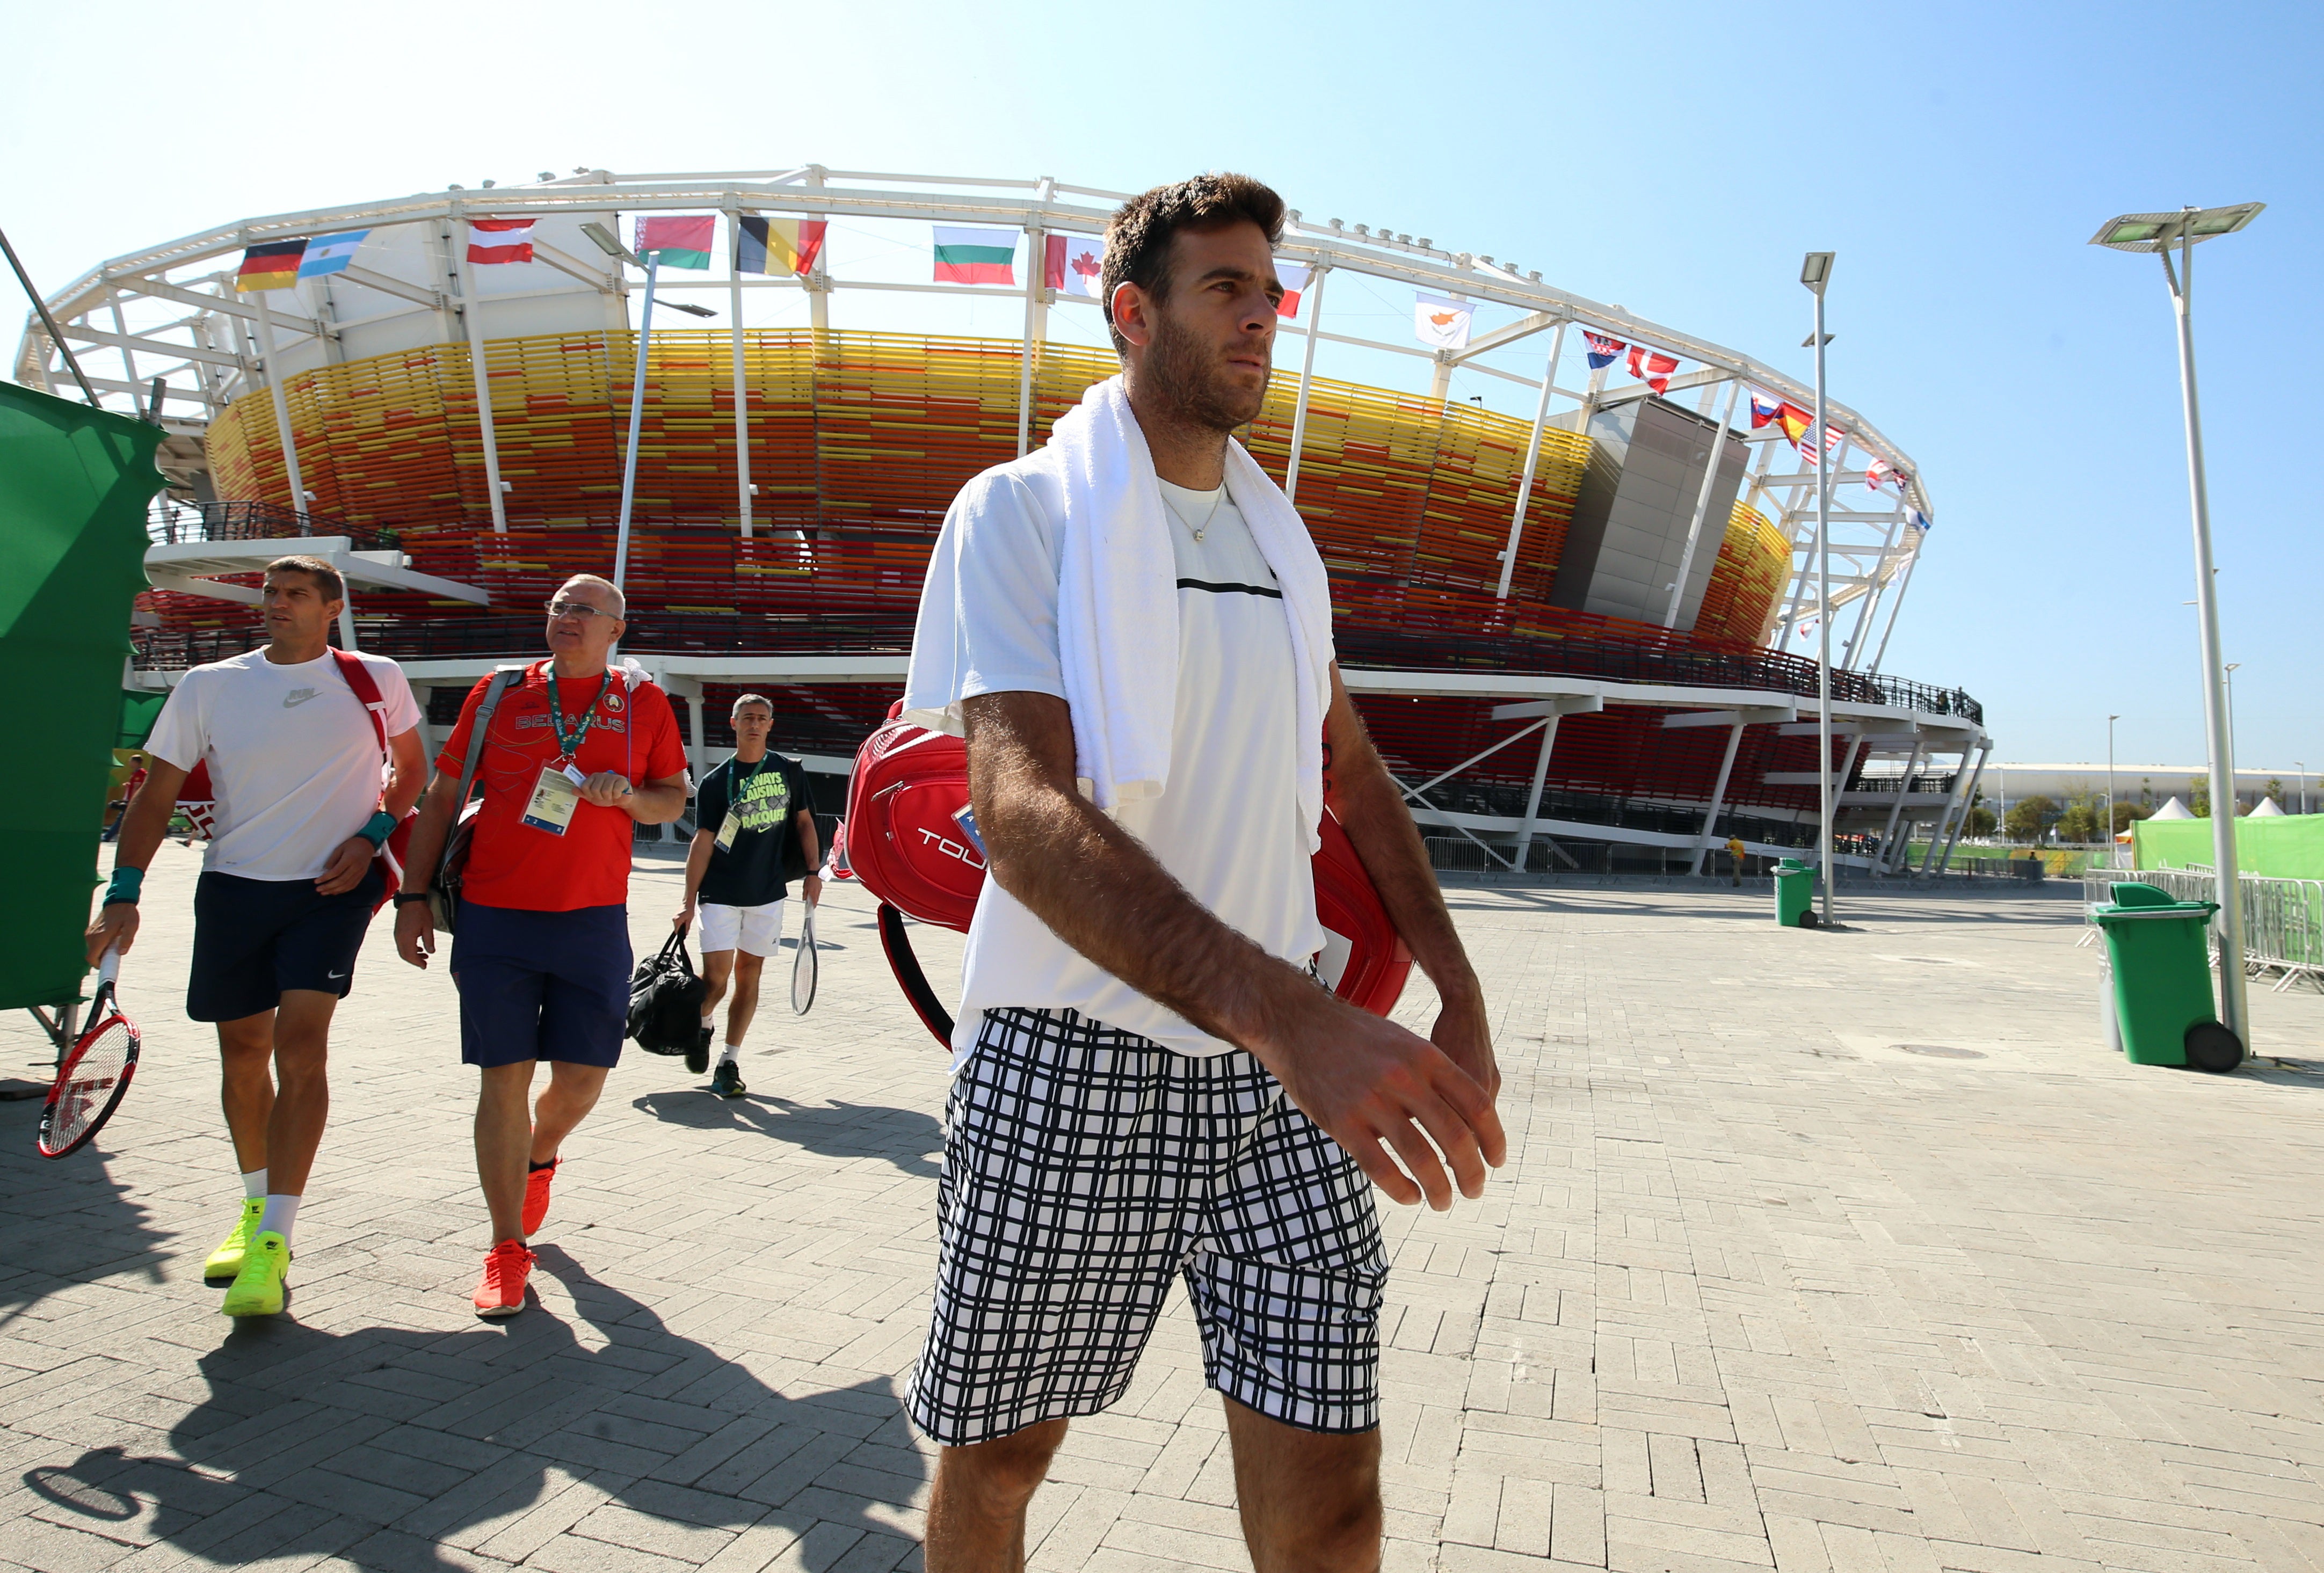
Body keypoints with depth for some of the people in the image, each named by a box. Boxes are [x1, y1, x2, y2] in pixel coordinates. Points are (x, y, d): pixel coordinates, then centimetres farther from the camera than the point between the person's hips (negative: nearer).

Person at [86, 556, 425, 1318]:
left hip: (332, 886, -3)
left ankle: (273, 1244, -10)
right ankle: (256, 1207, 32)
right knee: (243, 1053, 11)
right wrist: (123, 894, -5)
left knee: (301, 1044, -14)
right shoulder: (208, 686, 3)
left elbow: (412, 765, 14)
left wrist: (372, 835, -3)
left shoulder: (376, 680, 1)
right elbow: (155, 795, 5)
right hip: (234, 885, 3)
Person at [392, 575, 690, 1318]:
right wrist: (413, 896, 4)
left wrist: (628, 796, -10)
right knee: (504, 1079, 0)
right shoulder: (499, 693, 5)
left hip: (594, 921, 1)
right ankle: (508, 1249, 14)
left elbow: (675, 799, 13)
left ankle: (539, 1156, 39)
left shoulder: (644, 703, 6)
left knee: (582, 1078, 4)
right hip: (494, 919, 0)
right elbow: (440, 796, 8)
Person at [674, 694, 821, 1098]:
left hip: (768, 893, 2)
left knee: (749, 973, 5)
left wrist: (812, 872, 5)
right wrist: (689, 900, -7)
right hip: (721, 894, -2)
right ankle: (703, 1026, 26)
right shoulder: (716, 781, -1)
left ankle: (729, 1062, 13)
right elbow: (703, 842, -3)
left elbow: (804, 822, 15)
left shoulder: (790, 772, 6)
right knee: (716, 976, -7)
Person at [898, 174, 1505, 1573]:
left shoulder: (1281, 537, 14)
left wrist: (1459, 990, 12)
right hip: (1073, 1065, -4)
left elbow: (1353, 767, 23)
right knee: (995, 1460, 13)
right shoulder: (1022, 512, -5)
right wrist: (1290, 1013, -34)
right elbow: (1023, 809, -21)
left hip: (1286, 1068, 5)